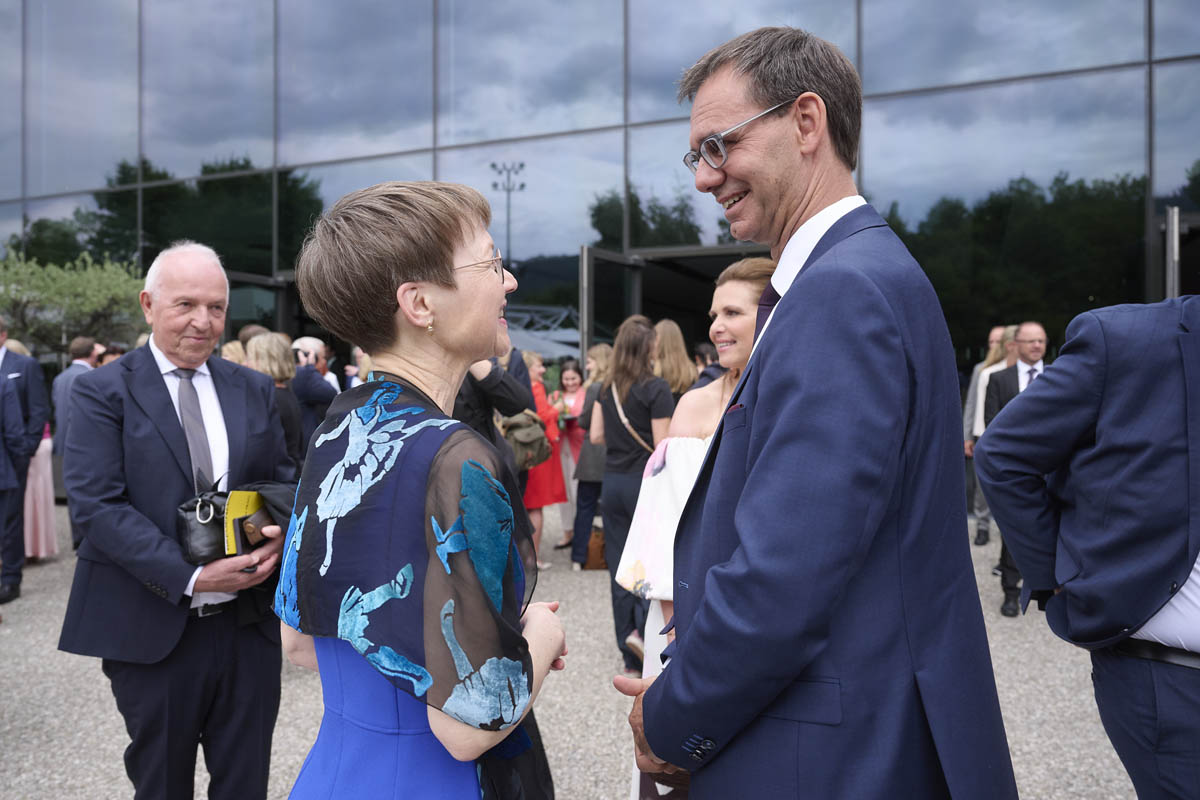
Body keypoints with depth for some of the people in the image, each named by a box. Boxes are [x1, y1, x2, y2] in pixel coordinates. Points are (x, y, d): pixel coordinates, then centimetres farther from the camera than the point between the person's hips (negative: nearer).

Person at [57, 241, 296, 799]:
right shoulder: (101, 392, -5)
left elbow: (282, 479, 11)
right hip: (152, 629, -3)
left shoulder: (254, 390, 8)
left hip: (249, 624, 3)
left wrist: (280, 533, -13)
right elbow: (95, 505, -14)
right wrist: (190, 578, -22)